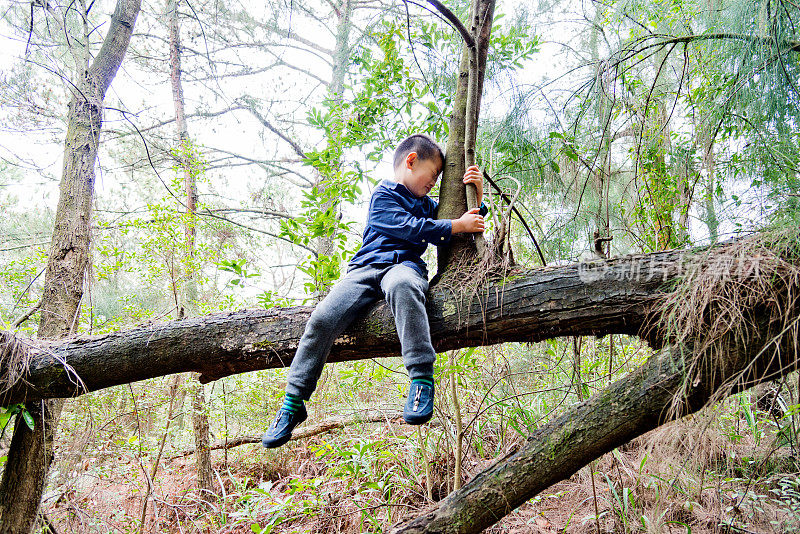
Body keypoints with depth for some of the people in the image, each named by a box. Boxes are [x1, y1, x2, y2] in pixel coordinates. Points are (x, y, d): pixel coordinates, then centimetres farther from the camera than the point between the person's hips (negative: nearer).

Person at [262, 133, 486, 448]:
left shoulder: (426, 205, 29)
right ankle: (292, 404, -9)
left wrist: (476, 196, 20)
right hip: (367, 268, -2)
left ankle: (422, 378, -44)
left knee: (401, 285, -40)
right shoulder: (383, 196, 10)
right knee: (322, 319, -23)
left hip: (405, 266, 2)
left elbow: (470, 219, 38)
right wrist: (456, 226, -5)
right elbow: (410, 228, -6)